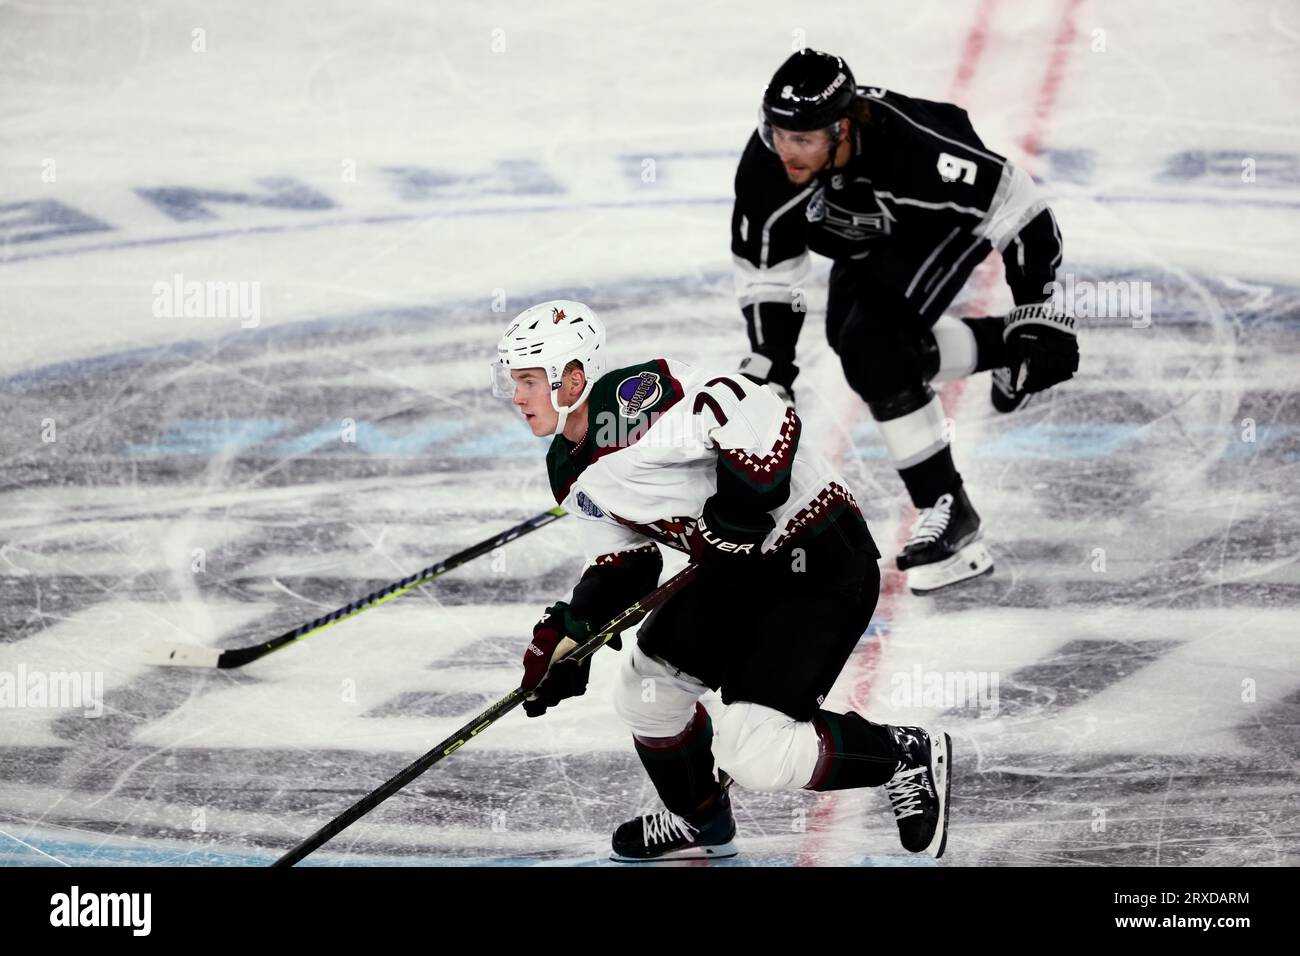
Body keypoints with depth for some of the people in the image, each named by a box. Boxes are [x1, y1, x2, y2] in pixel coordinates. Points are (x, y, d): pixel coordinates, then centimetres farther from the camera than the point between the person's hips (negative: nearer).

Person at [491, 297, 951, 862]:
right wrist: (566, 635, 4)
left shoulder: (635, 399, -23)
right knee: (646, 685, 14)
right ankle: (700, 823, 36)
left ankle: (909, 758, 2)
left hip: (822, 560, -10)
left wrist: (740, 503, -29)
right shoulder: (571, 474, 10)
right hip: (738, 568, 10)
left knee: (750, 750, -17)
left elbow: (754, 414, -32)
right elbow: (621, 562, 16)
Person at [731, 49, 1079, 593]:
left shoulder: (910, 146, -43)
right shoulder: (765, 168, -29)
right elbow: (766, 272, -14)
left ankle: (946, 509, -19)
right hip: (870, 236, 7)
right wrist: (768, 365, -20)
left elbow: (1014, 204, -32)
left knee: (873, 344, -25)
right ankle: (999, 344, 34)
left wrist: (1039, 310, -28)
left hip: (953, 215, -7)